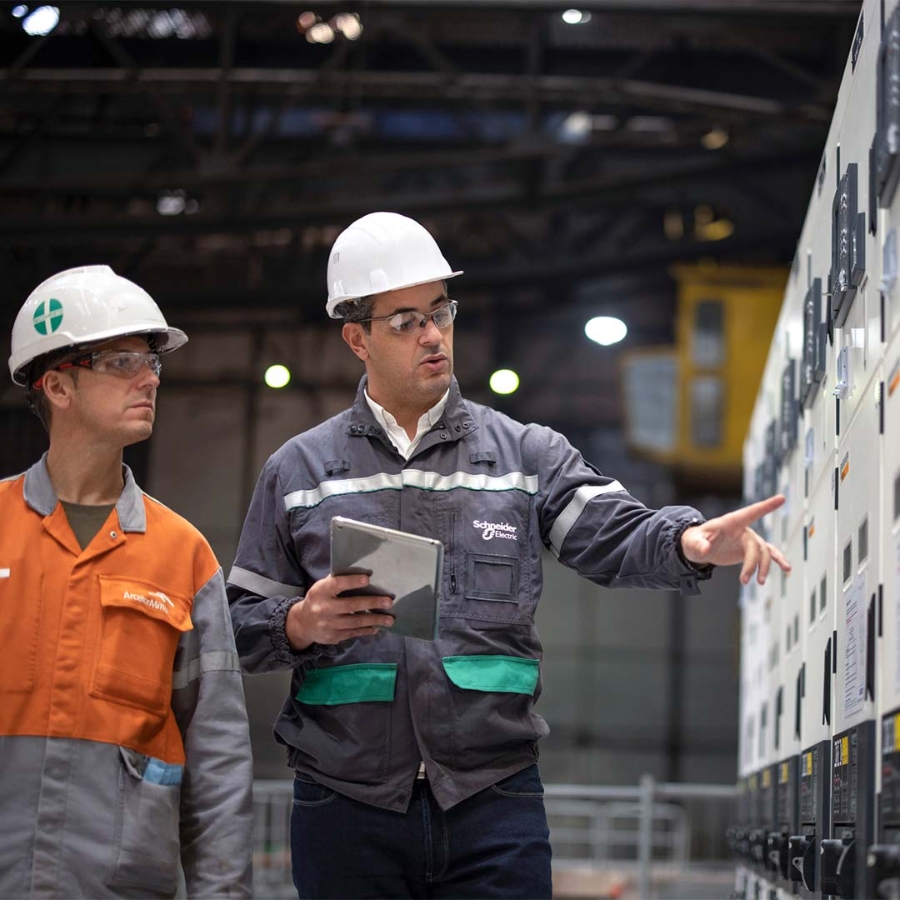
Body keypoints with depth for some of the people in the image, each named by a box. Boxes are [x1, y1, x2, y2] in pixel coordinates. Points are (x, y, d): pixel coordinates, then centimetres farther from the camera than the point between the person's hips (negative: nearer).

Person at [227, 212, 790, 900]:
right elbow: (240, 624, 11)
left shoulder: (526, 454, 10)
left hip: (494, 807, 0)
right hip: (347, 810, 0)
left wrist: (690, 541, -26)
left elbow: (615, 537, -5)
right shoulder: (298, 471, 10)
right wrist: (299, 625, -11)